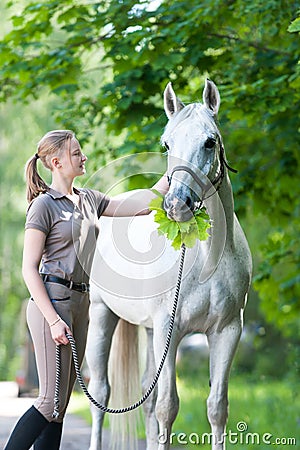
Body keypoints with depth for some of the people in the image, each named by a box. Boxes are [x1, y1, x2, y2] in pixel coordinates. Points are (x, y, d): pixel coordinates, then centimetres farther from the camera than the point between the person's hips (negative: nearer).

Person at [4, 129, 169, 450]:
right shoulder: (44, 205, -7)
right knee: (52, 401, -10)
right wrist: (53, 320, -18)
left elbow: (143, 203, 15)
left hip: (80, 302, 8)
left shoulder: (88, 199, 14)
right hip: (52, 301, -8)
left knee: (59, 404, 7)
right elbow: (29, 269, -11)